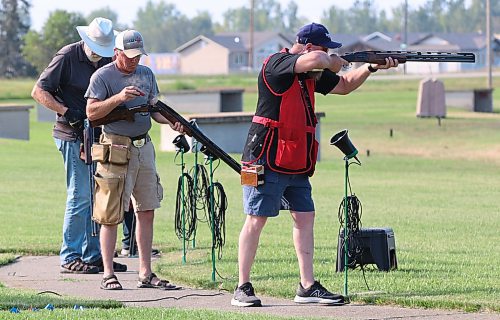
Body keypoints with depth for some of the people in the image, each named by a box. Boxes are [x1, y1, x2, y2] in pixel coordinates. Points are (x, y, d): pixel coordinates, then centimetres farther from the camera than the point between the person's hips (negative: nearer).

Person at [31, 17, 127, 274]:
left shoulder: (107, 61, 9)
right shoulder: (68, 56, -10)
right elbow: (38, 91, -12)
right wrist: (67, 112, -20)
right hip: (73, 136, -7)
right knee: (80, 196, -8)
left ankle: (93, 255, 16)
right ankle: (70, 258, -3)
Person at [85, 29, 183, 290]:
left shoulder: (146, 74, 14)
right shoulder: (103, 76, -6)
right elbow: (91, 112, -12)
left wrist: (171, 120, 0)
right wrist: (119, 97, -24)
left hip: (143, 148, 6)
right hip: (116, 149, -6)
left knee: (146, 212, 6)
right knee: (111, 216, -4)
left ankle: (146, 274, 11)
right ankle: (108, 275, 0)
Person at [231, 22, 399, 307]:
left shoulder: (313, 75, 12)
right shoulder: (276, 64, -15)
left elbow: (344, 86, 25)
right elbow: (315, 60, -32)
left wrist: (372, 67, 10)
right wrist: (333, 62, -10)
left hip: (297, 165, 9)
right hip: (267, 161, -9)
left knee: (305, 217, 5)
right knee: (256, 220, -5)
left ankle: (308, 287, 8)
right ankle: (243, 289, -2)